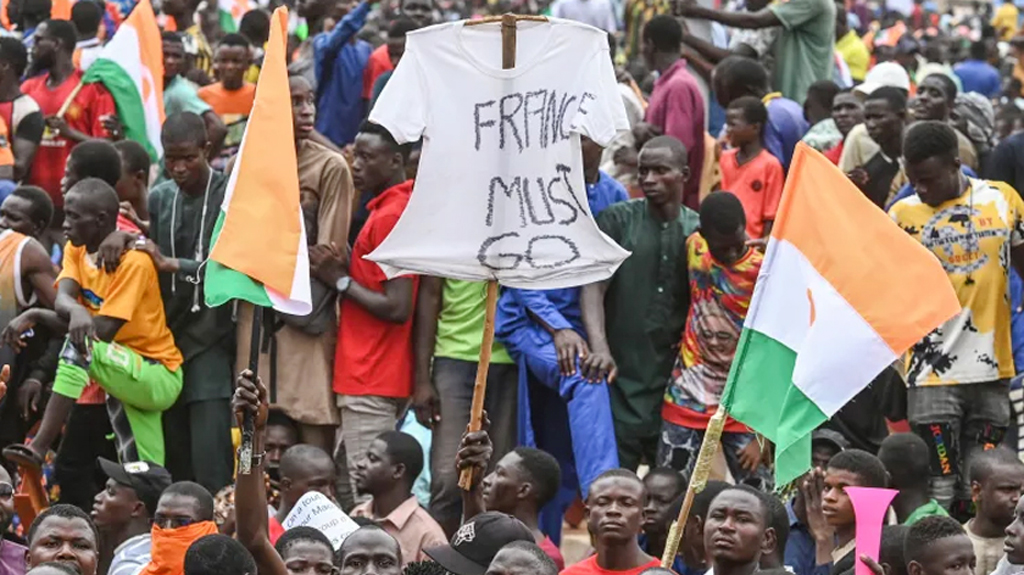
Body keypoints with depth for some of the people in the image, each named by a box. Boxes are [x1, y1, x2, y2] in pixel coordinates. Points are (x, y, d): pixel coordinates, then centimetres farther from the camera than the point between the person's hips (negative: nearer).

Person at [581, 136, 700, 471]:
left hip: (676, 378, 2)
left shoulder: (698, 232, 8)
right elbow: (593, 287, -8)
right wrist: (599, 347, -24)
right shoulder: (617, 220, 2)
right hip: (622, 377, -2)